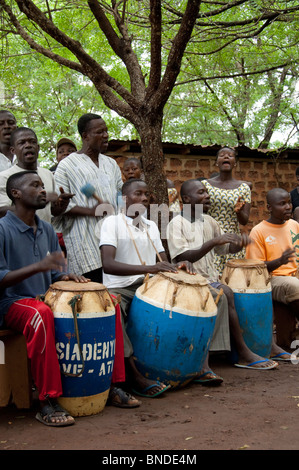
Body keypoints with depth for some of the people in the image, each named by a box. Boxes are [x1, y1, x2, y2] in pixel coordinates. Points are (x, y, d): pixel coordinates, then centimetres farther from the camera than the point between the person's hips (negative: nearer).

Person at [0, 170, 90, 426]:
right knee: (41, 314, -41)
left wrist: (67, 276, -6)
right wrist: (38, 266, -27)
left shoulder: (47, 230, 13)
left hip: (47, 297, 7)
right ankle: (48, 402, -33)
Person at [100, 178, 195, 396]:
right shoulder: (112, 222, -3)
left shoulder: (151, 226, 18)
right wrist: (148, 268, -30)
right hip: (119, 288, -6)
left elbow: (164, 262, 18)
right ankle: (134, 375, -33)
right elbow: (108, 264, -19)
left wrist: (177, 266, -8)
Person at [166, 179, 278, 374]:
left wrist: (240, 242, -2)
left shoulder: (208, 221, 14)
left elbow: (228, 248, 22)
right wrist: (213, 242, -28)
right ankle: (244, 354, -15)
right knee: (226, 295, -26)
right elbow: (183, 258, -20)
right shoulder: (177, 224, -7)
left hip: (210, 280, 7)